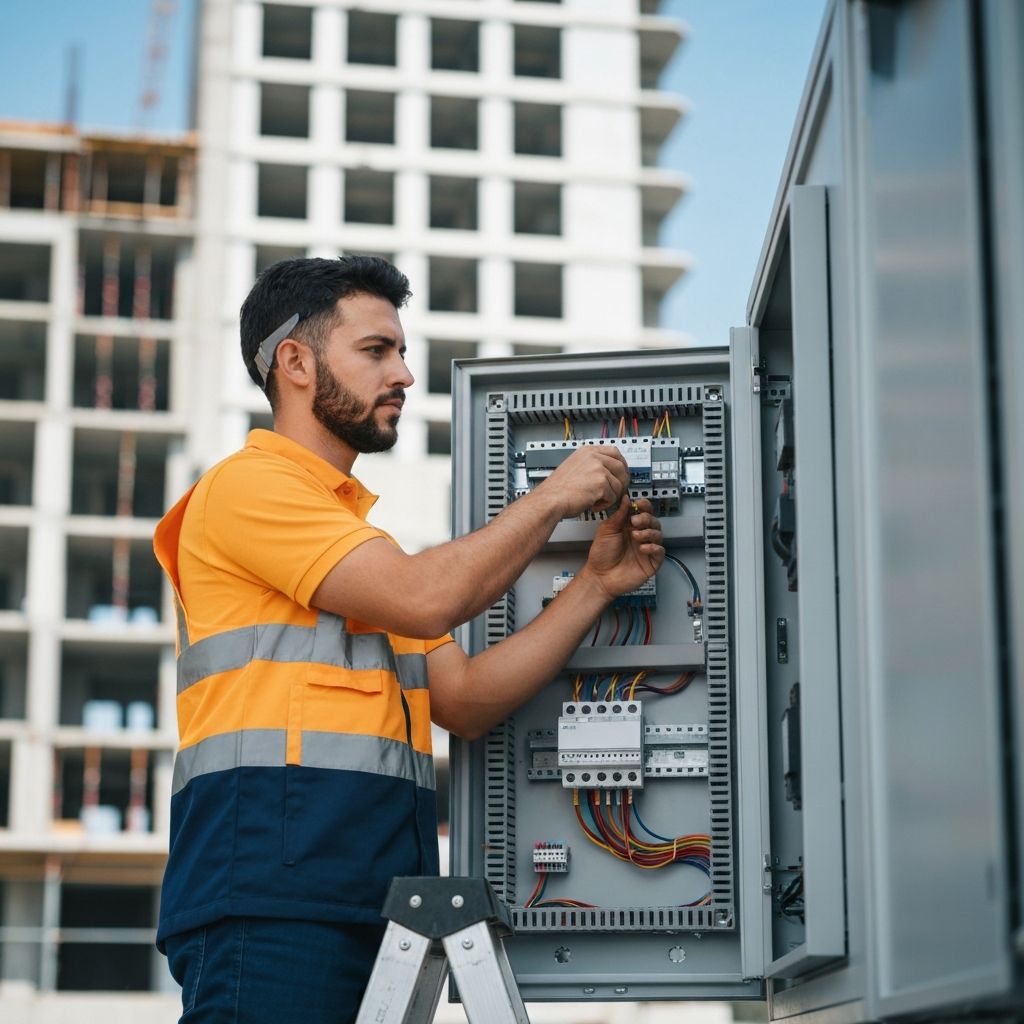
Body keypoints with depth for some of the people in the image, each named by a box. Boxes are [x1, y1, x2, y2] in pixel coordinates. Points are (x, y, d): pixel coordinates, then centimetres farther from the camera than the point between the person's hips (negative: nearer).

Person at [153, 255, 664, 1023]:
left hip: (380, 899, 9)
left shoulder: (364, 534, 26)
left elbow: (465, 701, 16)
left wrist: (596, 584, 10)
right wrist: (552, 499, 0)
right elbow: (423, 601, -13)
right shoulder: (250, 485, -2)